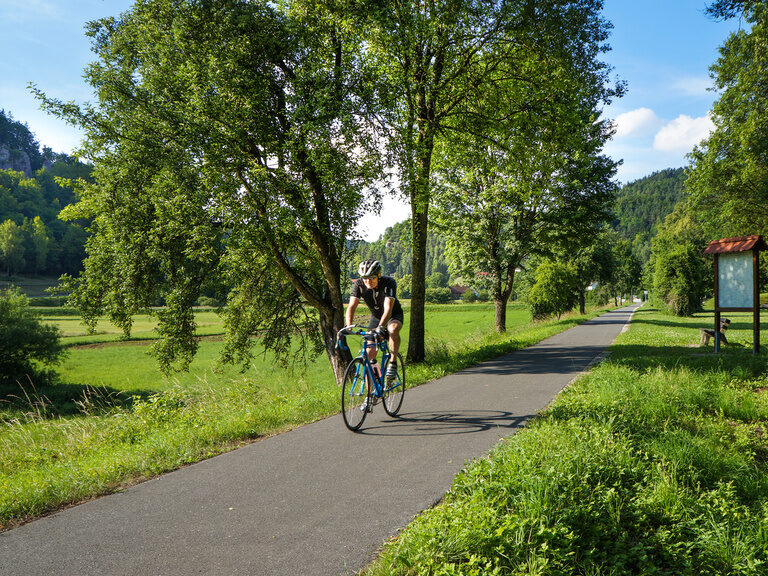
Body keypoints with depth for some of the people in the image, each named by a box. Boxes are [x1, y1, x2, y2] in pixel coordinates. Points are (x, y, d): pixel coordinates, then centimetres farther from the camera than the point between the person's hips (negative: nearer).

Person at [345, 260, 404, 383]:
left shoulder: (389, 282, -30)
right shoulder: (359, 284, -20)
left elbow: (388, 308, -41)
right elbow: (352, 306, -27)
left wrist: (380, 327, -56)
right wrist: (348, 326, -44)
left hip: (394, 315, -3)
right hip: (375, 317, 4)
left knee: (393, 330, -39)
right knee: (370, 354, -7)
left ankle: (393, 362, -19)